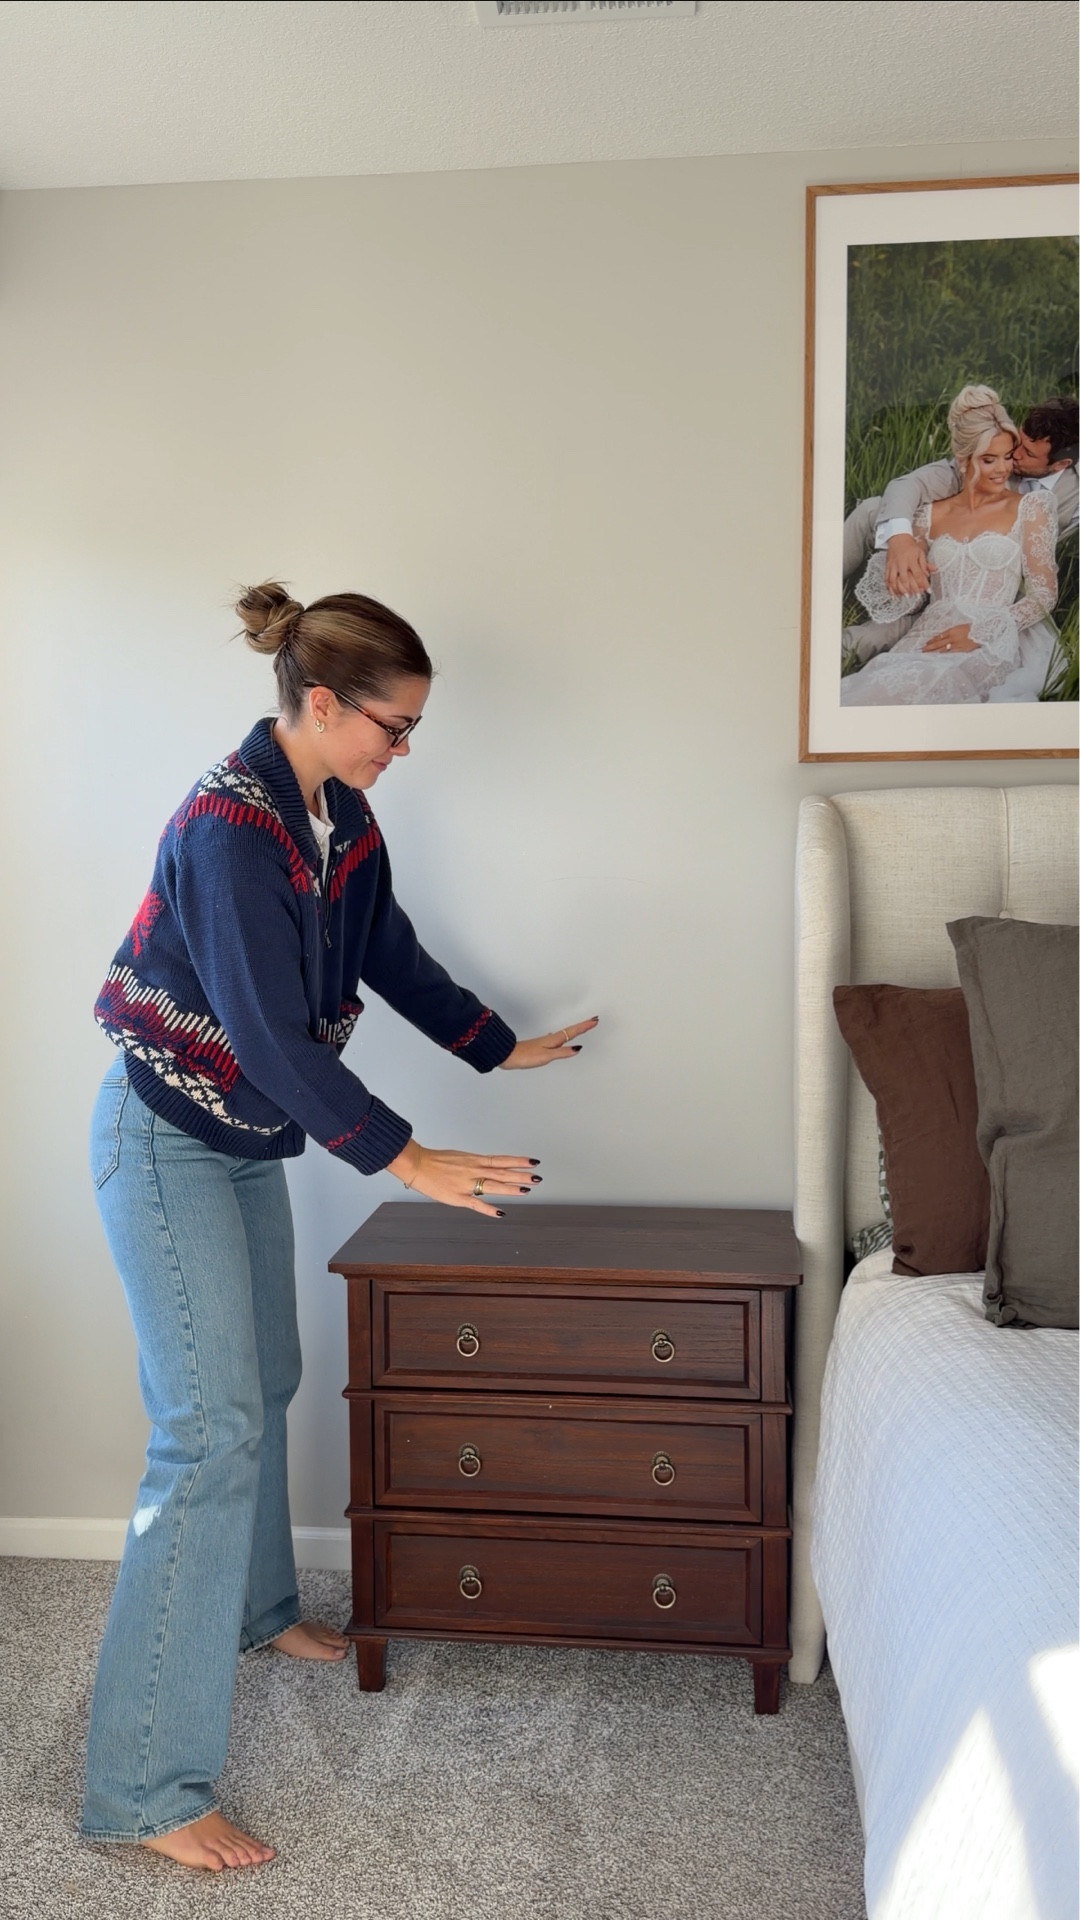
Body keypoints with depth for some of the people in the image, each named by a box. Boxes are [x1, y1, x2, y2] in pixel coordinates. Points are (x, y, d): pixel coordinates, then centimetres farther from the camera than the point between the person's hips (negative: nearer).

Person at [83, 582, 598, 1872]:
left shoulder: (339, 814, 1)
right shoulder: (229, 825, -27)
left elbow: (391, 956, 13)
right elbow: (272, 1032, -29)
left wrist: (506, 1050, 19)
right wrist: (403, 1160, -27)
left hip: (250, 1134, 9)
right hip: (168, 1139, -9)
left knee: (265, 1384, 21)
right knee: (211, 1428, -12)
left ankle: (255, 1610, 45)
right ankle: (145, 1787, -3)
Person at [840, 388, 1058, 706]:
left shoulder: (1030, 508, 12)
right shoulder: (932, 515, 21)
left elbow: (1044, 595, 6)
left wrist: (979, 631, -8)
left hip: (987, 647, -2)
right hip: (926, 639, 2)